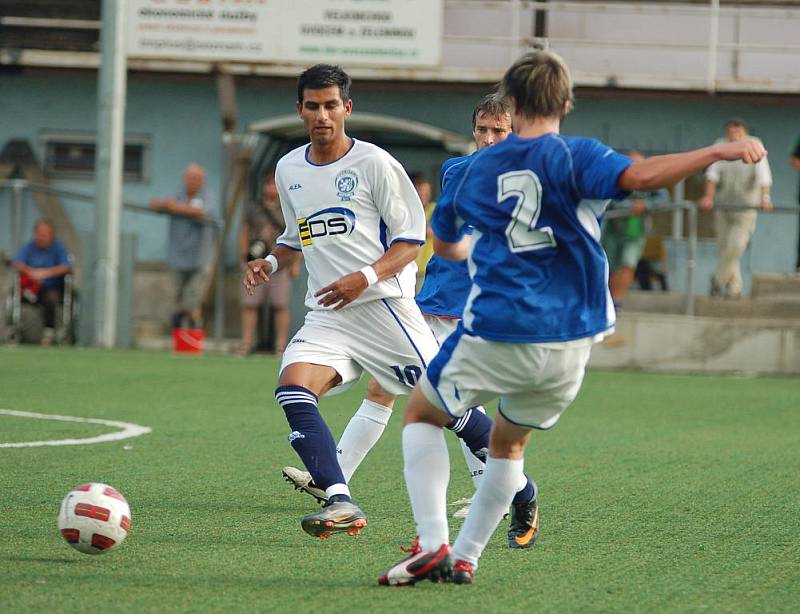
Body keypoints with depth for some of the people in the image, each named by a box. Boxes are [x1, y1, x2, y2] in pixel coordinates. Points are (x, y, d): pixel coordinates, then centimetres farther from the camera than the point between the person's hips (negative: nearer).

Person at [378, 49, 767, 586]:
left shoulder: (476, 169, 9)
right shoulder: (573, 156, -3)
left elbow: (443, 244, 26)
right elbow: (638, 176, -24)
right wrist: (720, 151, -21)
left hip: (495, 338, 0)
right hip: (568, 345, 0)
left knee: (422, 414, 20)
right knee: (509, 443, 25)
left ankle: (433, 544, 2)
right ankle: (463, 559, 19)